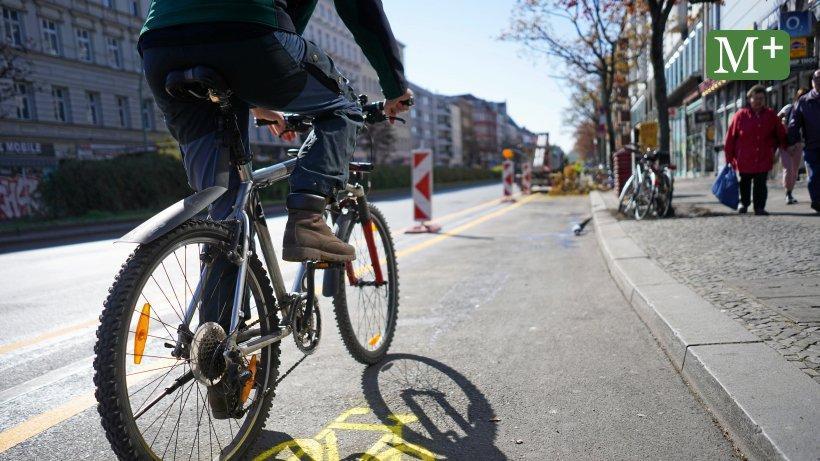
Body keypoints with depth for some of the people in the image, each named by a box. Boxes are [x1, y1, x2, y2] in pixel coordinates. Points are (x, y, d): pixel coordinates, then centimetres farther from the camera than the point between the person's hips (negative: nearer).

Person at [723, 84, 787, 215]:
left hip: (763, 159, 1)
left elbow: (781, 133, 17)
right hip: (744, 159, -1)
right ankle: (743, 203, 32)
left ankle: (759, 207, 6)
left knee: (761, 184, -2)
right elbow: (730, 137, -2)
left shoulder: (771, 115, 5)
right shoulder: (741, 115, -4)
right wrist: (729, 157, -2)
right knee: (745, 183, 12)